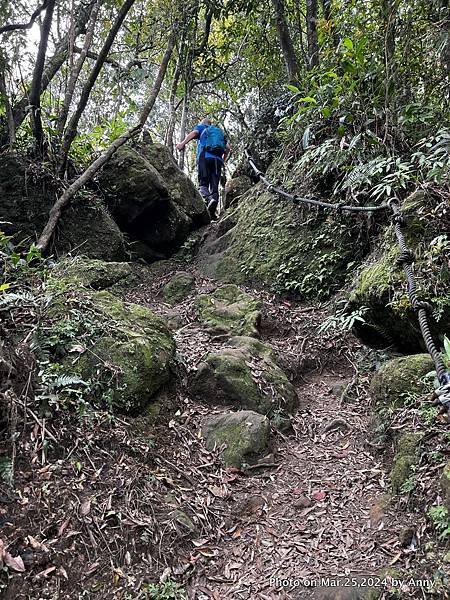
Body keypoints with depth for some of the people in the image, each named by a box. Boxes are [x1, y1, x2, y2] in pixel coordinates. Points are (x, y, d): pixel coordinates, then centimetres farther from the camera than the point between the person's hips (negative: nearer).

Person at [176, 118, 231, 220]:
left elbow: (194, 132, -1)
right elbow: (228, 148, 22)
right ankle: (214, 199, -30)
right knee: (214, 185, -3)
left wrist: (183, 143, -13)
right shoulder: (220, 132, 34)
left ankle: (205, 197, -39)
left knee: (203, 182, -10)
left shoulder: (201, 127, 23)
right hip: (218, 159, 3)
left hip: (205, 157, -3)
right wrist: (223, 161, 30)